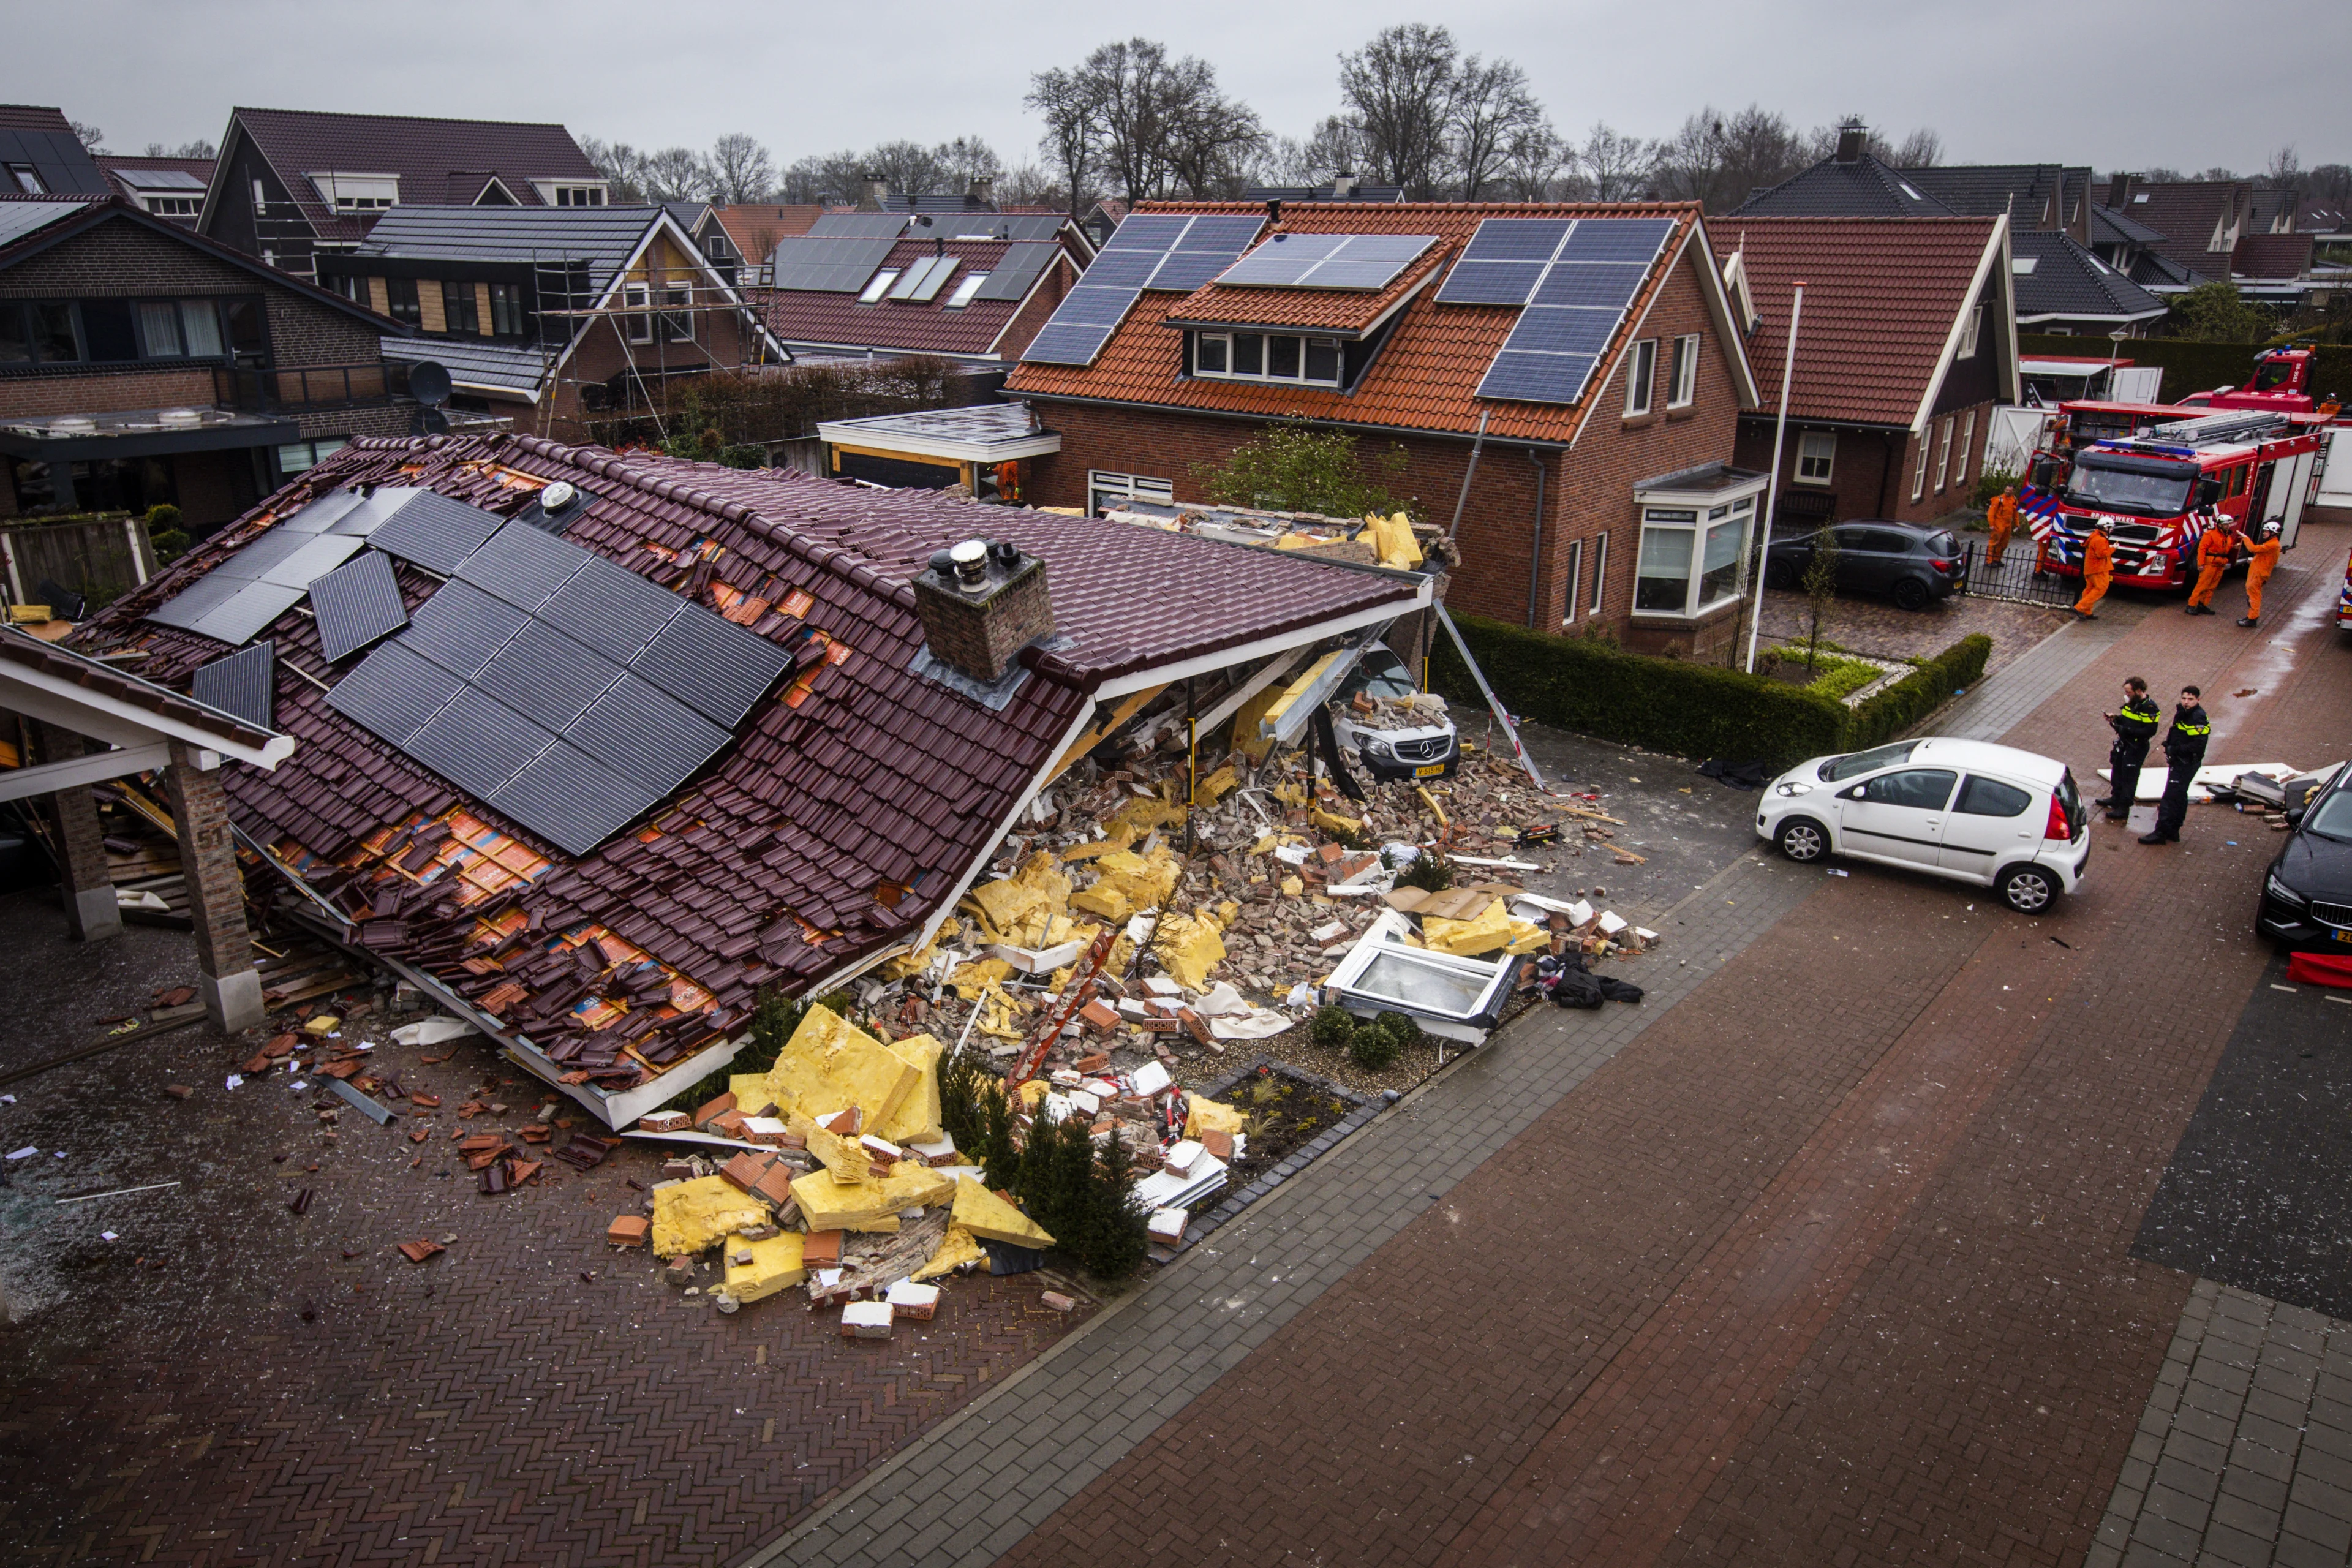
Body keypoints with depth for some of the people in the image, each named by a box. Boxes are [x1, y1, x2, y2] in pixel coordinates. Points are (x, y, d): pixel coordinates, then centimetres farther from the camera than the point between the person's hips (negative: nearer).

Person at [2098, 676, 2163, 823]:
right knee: (2117, 772, 21)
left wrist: (2126, 730, -28)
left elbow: (2150, 731, -25)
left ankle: (2124, 808, 6)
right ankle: (2116, 799, 38)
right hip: (2123, 743, 9)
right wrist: (2116, 719, 1)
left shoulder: (2150, 708, -21)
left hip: (2136, 748, -9)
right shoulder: (2132, 703, 7)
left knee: (2129, 777, -1)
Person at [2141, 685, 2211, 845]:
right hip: (2178, 761, 10)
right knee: (2179, 797, 19)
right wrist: (2169, 744, 6)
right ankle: (2173, 831, 30)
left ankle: (2161, 833, -8)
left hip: (2187, 764, -10)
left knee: (2170, 797, -10)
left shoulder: (2199, 719, -20)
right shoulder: (2182, 713, 8)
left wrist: (2175, 749, -21)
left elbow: (2198, 746, -27)